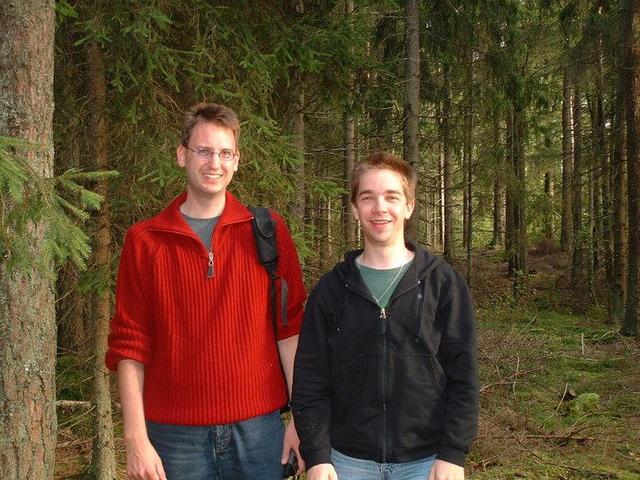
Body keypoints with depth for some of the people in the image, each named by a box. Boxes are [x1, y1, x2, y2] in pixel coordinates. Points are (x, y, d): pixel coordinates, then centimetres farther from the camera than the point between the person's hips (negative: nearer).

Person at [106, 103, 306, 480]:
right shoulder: (144, 241, 1)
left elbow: (290, 327, 1)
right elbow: (130, 346, 0)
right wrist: (136, 438, -5)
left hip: (258, 426, 0)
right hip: (176, 434, 0)